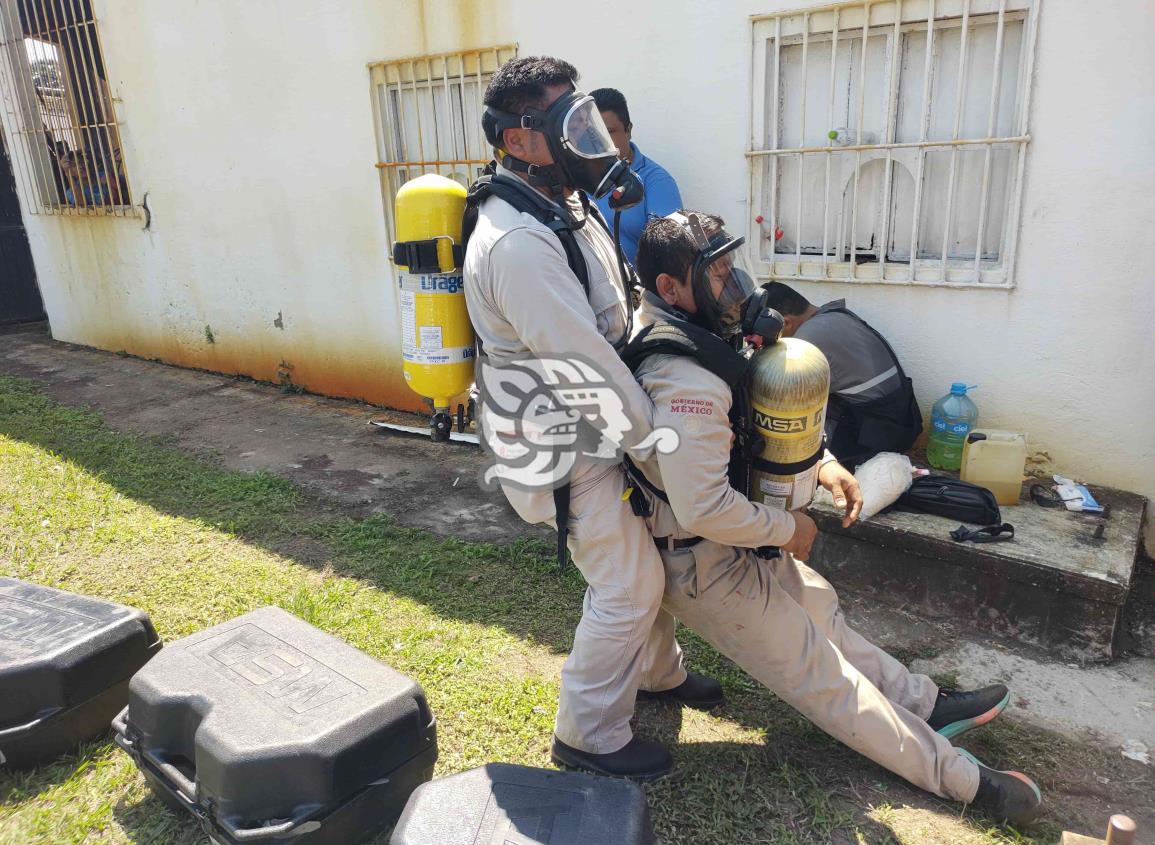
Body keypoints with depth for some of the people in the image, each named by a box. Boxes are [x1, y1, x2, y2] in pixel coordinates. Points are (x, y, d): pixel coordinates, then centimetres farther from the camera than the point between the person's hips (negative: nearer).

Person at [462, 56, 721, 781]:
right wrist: (655, 437, -15)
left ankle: (659, 671, 46)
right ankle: (589, 736, 21)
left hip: (595, 422, 10)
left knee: (642, 558, 22)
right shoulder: (518, 243, -28)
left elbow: (618, 319, 15)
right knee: (629, 584, 1)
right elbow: (589, 365, -26)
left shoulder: (568, 209, 6)